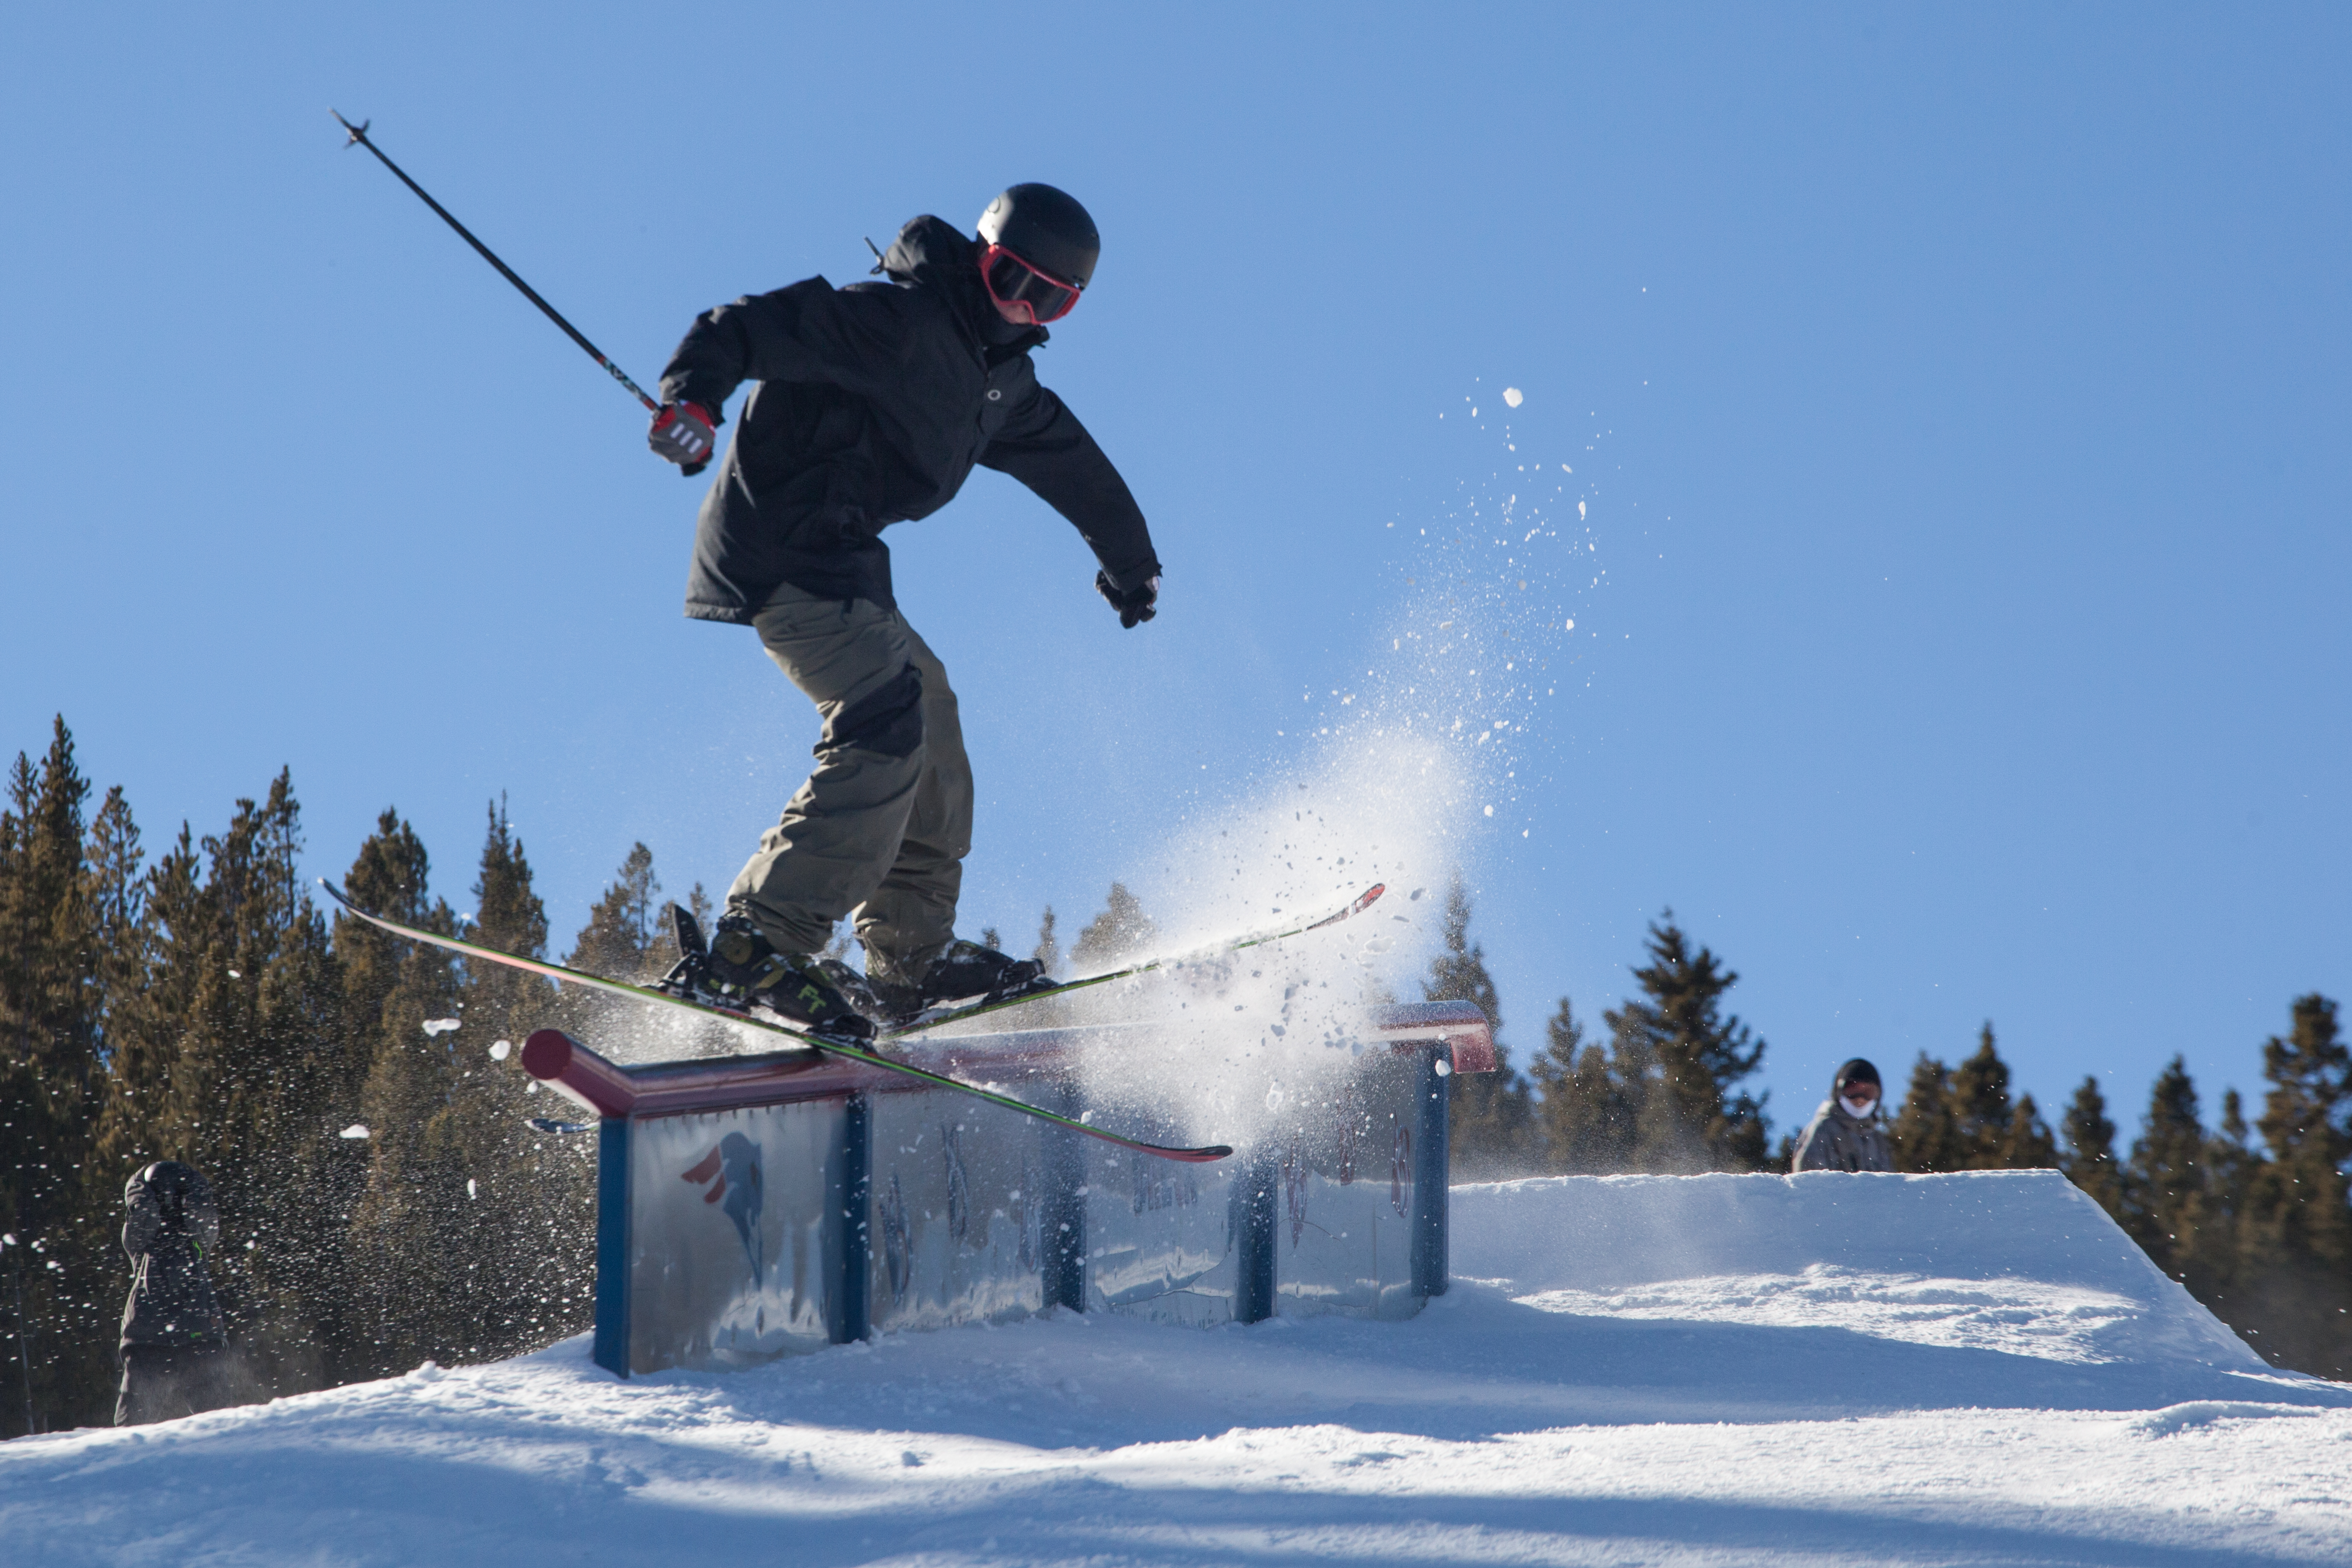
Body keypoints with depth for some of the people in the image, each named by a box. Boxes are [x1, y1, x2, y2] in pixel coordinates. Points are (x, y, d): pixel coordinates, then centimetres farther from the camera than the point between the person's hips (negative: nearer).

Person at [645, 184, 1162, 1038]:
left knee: (927, 703, 19)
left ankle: (910, 960, 25)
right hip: (779, 549, -10)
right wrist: (694, 395, -44)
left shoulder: (1001, 378, 15)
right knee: (887, 717, -22)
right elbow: (748, 327, -24)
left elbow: (1068, 461, 33)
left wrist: (1130, 561, 46)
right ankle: (755, 948, -30)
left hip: (840, 563, 10)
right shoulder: (896, 323, -15)